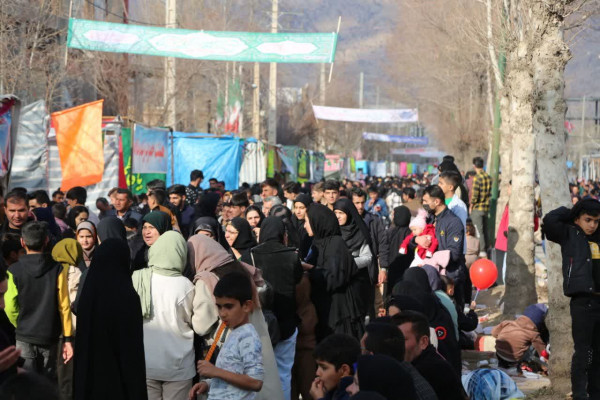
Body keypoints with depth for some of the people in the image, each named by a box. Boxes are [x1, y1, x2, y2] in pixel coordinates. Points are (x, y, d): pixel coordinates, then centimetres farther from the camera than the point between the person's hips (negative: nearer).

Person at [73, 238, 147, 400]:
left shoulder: (88, 292, -1)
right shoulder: (127, 297, -16)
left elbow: (81, 341, 7)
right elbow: (134, 347, -14)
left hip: (89, 375, 5)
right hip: (118, 378, -5)